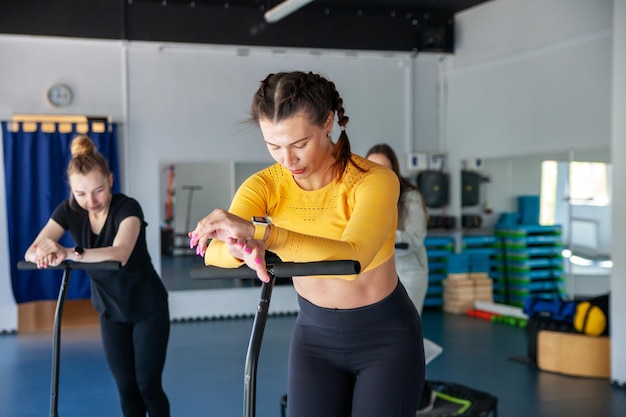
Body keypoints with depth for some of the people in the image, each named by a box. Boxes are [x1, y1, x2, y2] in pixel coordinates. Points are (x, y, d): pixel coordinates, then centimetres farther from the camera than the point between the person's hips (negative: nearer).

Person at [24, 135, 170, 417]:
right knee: (126, 387, 8)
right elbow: (31, 251, -21)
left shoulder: (127, 207, -25)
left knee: (148, 386, 0)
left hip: (148, 308, -4)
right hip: (110, 311, 4)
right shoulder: (68, 210, -12)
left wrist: (70, 253, -56)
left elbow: (120, 253, -43)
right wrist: (41, 254, -45)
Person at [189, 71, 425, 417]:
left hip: (386, 337, -3)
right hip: (315, 337, 3)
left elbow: (352, 258, -43)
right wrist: (241, 248, -54)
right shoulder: (264, 186, -14)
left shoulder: (374, 180, -24)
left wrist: (261, 233, -55)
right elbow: (214, 254, -30)